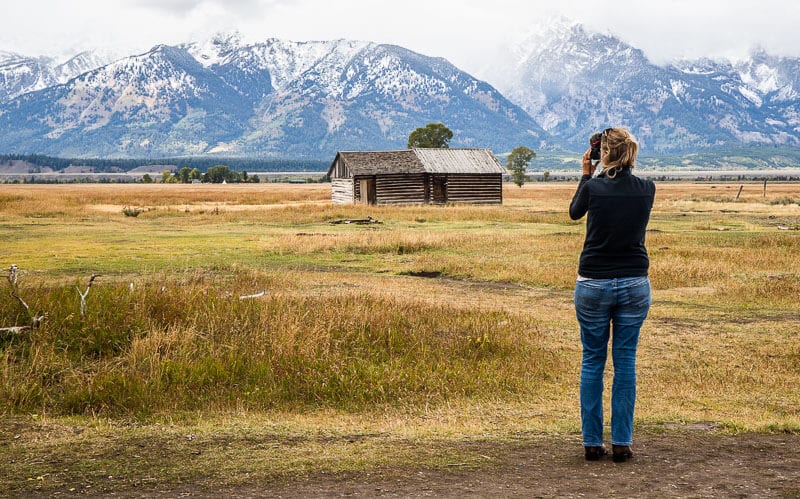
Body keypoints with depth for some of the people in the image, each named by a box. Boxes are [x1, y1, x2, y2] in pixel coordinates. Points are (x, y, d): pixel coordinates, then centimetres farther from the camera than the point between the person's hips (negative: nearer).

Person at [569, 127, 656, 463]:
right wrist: (602, 176, 18)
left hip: (593, 285, -2)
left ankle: (592, 442, 11)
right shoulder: (647, 190, -3)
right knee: (625, 362, 8)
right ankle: (621, 443, 9)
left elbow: (574, 212, 11)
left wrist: (586, 175, 17)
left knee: (593, 362, 9)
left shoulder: (593, 188, -11)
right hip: (634, 285, 2)